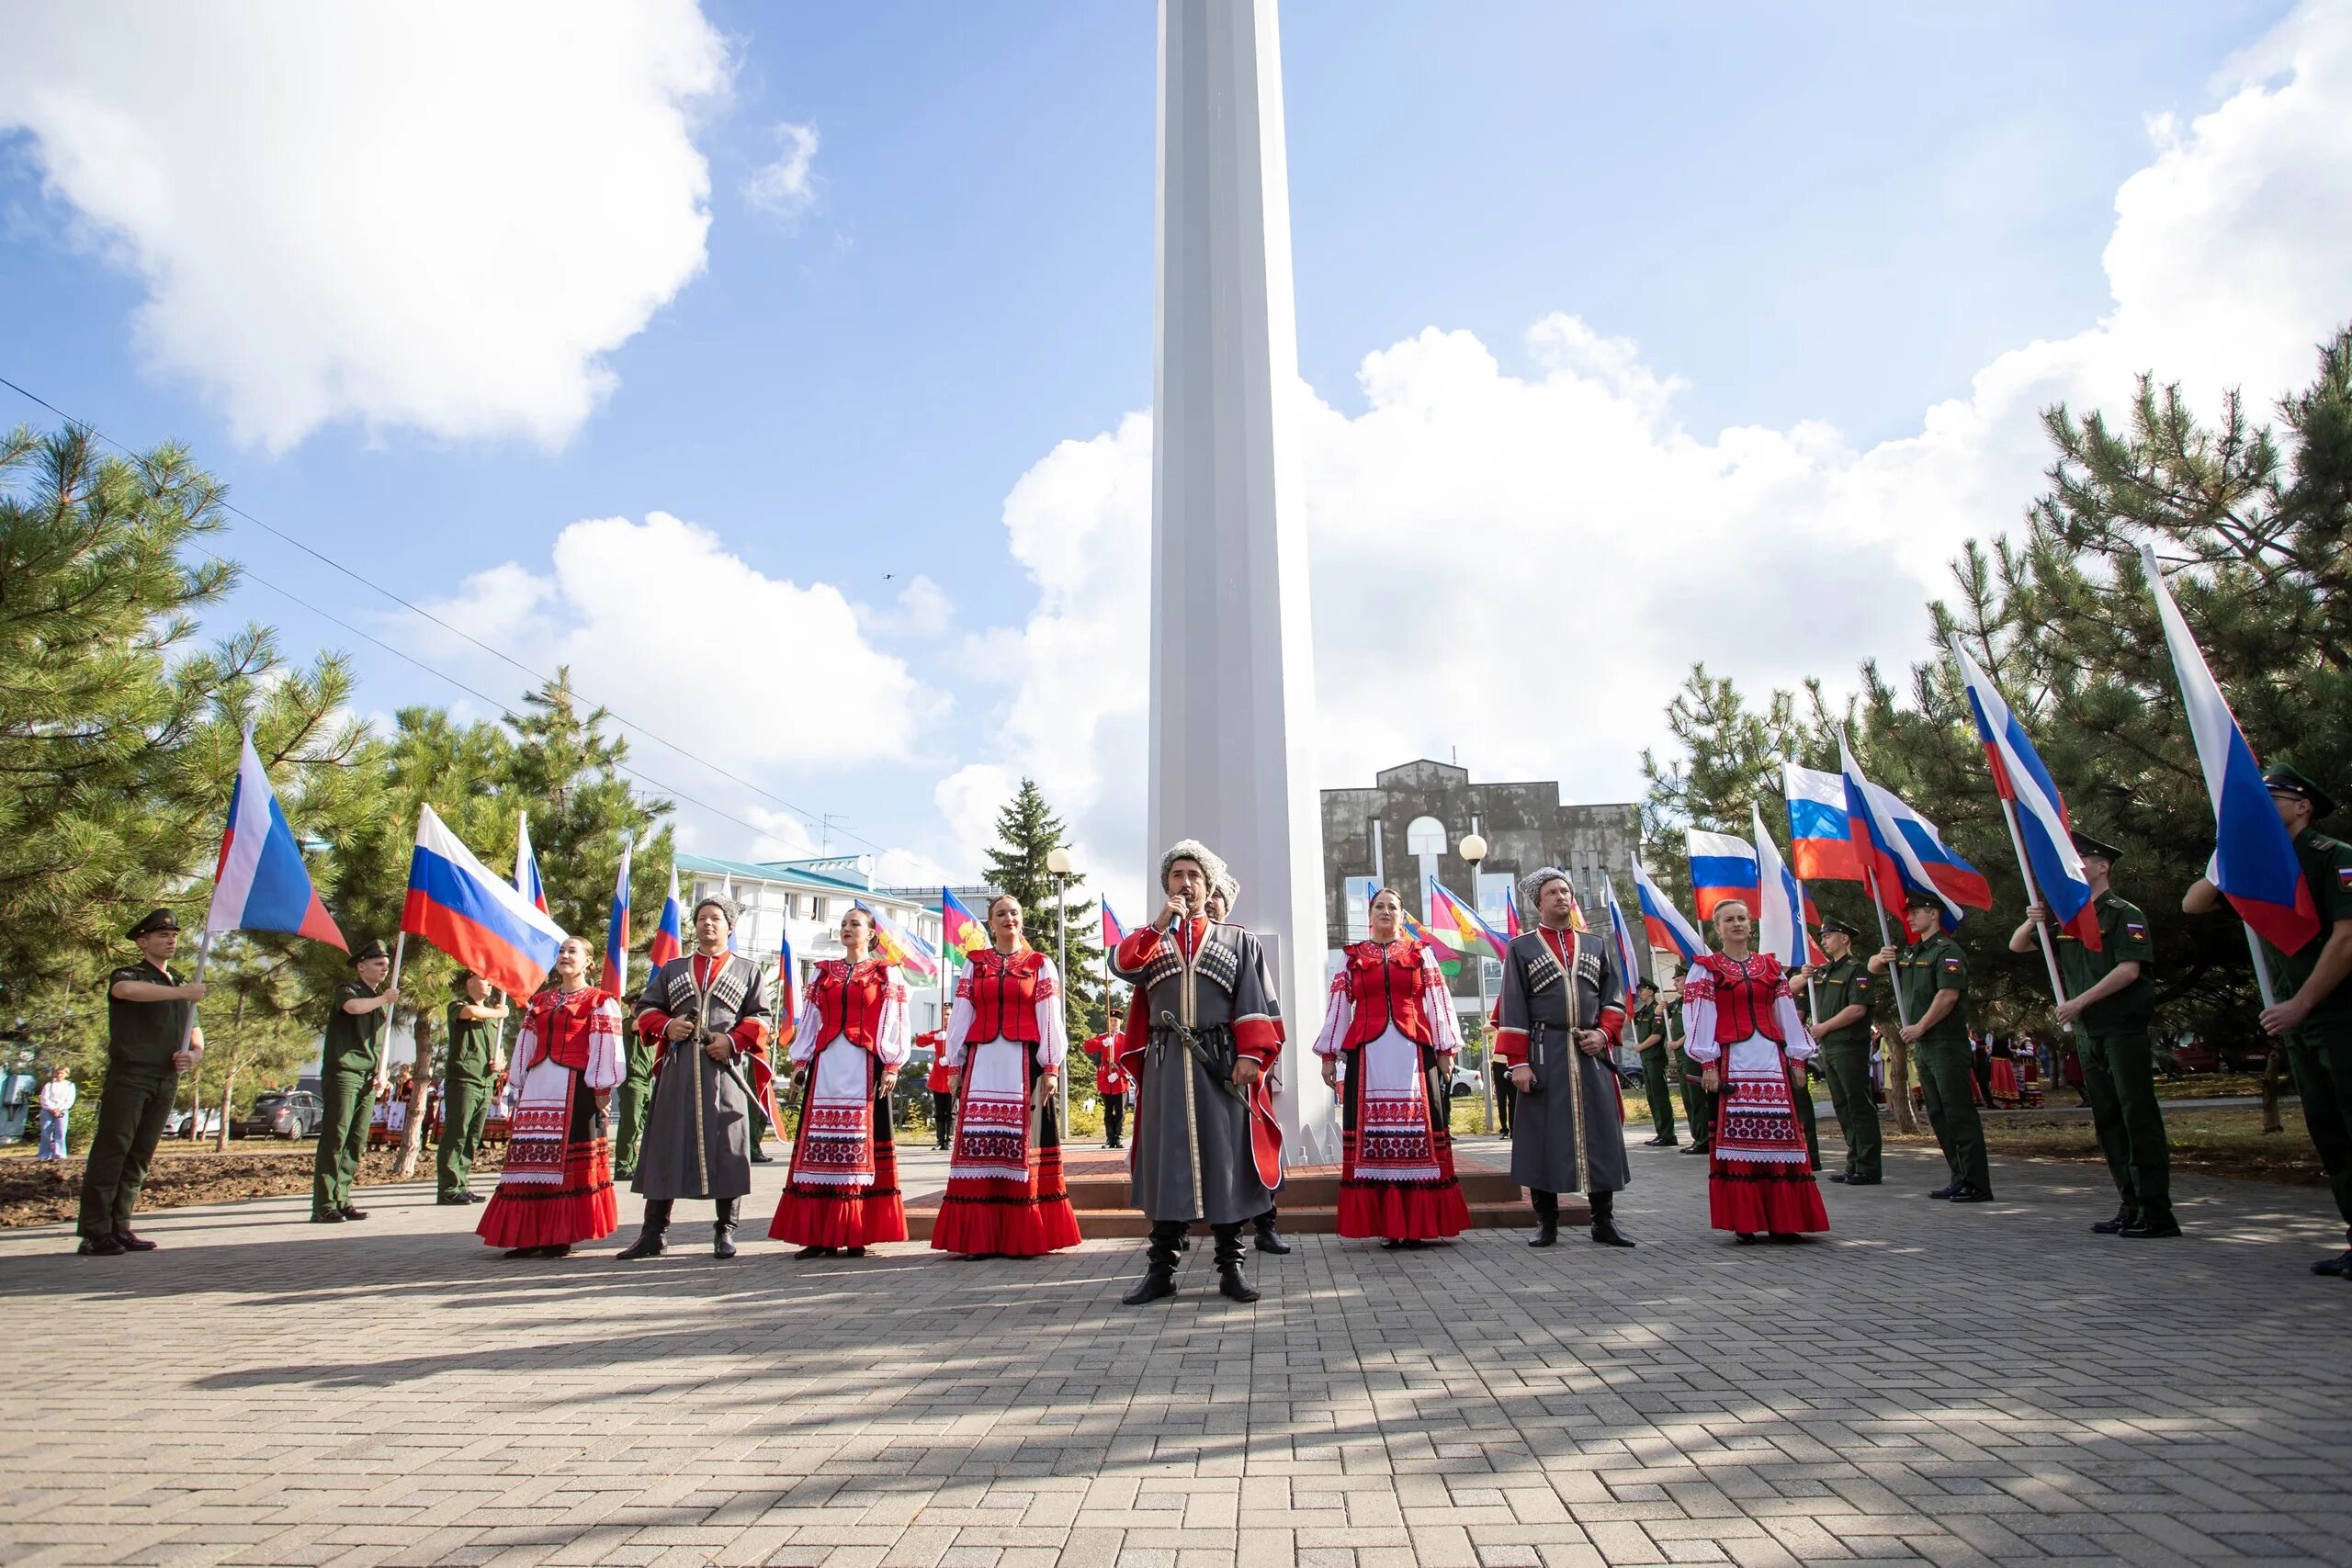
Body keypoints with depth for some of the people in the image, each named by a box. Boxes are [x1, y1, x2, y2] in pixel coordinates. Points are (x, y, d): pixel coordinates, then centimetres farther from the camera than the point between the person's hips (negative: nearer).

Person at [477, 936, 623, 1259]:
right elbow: (525, 1047, 19)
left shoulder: (600, 1002, 1)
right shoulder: (539, 1002, 19)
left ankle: (561, 1235, 3)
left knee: (569, 1158, -3)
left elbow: (606, 1049, -5)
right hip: (537, 1087, 6)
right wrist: (520, 1088, 13)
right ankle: (532, 1234, 11)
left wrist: (601, 1091, -10)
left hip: (575, 1087, -6)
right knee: (531, 1157, 4)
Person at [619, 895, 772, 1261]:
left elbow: (761, 1017, 6)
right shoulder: (673, 968, 19)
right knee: (666, 1146, 2)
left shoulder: (747, 970, 12)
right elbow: (645, 1007, 16)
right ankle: (653, 1233, 10)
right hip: (678, 1069, 2)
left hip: (725, 1069, -2)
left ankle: (724, 1231, 6)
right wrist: (666, 1026, -4)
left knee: (725, 1148, -3)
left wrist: (734, 1040, -11)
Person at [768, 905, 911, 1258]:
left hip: (864, 1067, -4)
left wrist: (891, 1066, -7)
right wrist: (800, 1062, 9)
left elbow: (894, 1023, 1)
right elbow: (808, 1021, 17)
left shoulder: (885, 973, 6)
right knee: (820, 1144, 0)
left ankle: (856, 1234, 0)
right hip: (826, 1064, 4)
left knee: (861, 1141, -4)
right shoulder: (823, 973, 18)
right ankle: (821, 1234, 4)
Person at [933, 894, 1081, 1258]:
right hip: (981, 1063, 2)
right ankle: (978, 1237, 4)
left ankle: (1023, 1236, 4)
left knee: (1023, 1142, -2)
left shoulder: (1040, 964, 8)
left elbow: (1050, 1019, 3)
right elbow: (961, 1016, 10)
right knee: (978, 1143, -1)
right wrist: (955, 1065, 5)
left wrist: (1050, 1067, -4)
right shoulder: (974, 964, 13)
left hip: (1024, 1064, -2)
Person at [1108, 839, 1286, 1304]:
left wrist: (1250, 1055, -9)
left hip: (1221, 1064, -1)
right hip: (1166, 1065, 1)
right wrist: (1161, 925, -13)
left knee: (1225, 1159, 1)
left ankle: (1230, 1268, 11)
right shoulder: (1149, 940, 15)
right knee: (1166, 1160, 2)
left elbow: (1255, 1004, 2)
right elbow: (1121, 965, -7)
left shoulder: (1239, 941, 11)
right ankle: (1160, 1269, 10)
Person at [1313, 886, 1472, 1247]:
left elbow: (1438, 1002, 6)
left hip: (1413, 1053, 0)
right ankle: (1387, 1224, 4)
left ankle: (1420, 1223, 4)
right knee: (1372, 1131, -2)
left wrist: (1446, 1049, -2)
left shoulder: (1420, 953, 12)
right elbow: (1338, 1008, 10)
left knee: (1419, 1129, -2)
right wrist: (1329, 1055, 6)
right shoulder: (1351, 957, 13)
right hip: (1368, 1054, 1)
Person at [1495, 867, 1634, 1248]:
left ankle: (1604, 1221, 13)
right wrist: (1518, 1062, -8)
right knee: (1543, 1136, -1)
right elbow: (1513, 1008, -1)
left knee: (1601, 1134, 3)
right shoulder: (1521, 947, 4)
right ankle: (1546, 1223, 9)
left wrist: (1603, 1032, -4)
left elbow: (1614, 997, 15)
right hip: (1544, 1055, -3)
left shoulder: (1594, 947, 15)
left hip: (1591, 1053, 3)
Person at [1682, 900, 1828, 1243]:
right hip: (1732, 1061, -3)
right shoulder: (1706, 968, 4)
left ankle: (1782, 1219, 8)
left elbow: (1787, 1014, 14)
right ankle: (1743, 1221, 2)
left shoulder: (1770, 966, 15)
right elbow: (1700, 1018, -2)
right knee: (1736, 1137, -4)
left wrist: (1798, 1058, 9)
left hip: (1772, 1059, 4)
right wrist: (1708, 1064, -8)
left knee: (1779, 1136, 1)